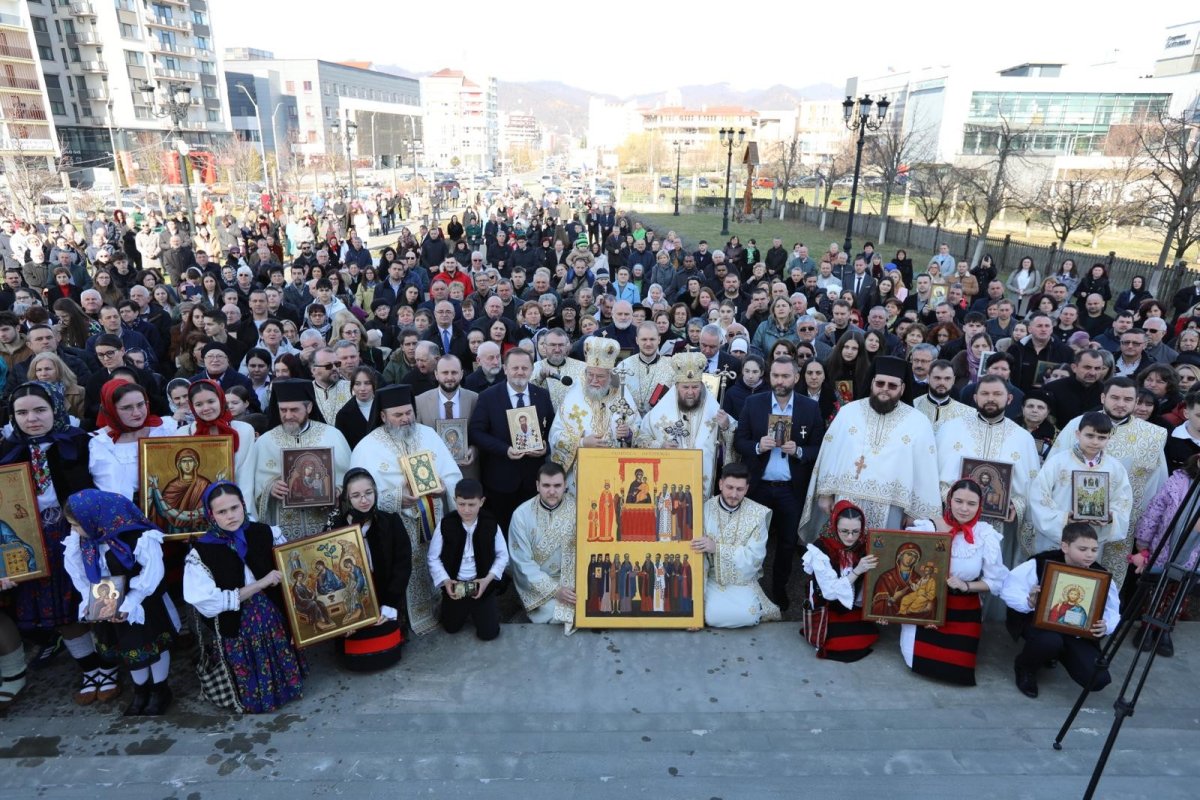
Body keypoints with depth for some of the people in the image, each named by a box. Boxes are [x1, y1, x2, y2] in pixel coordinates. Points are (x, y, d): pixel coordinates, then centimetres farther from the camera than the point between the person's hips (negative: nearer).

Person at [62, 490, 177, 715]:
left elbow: (152, 573, -26)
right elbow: (78, 571, 1)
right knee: (128, 648, 22)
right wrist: (89, 599, -9)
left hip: (144, 606, -6)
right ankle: (140, 690, 44)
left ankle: (160, 690, 35)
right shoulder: (81, 539, -12)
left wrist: (129, 605, -25)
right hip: (109, 607, 6)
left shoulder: (139, 537, -32)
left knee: (153, 645, 13)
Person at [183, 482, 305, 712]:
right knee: (252, 696, 8)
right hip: (235, 633, -3)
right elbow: (208, 603, -21)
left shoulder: (266, 534, -5)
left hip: (275, 622, 3)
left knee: (286, 684, 12)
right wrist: (259, 584, -22)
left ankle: (281, 685, 42)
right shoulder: (201, 552, -15)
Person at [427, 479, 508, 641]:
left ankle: (490, 608, 34)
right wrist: (445, 581, -18)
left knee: (489, 633, 2)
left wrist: (488, 579, -15)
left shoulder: (491, 524, -14)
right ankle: (466, 611, 48)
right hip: (454, 585, 1)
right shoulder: (445, 524, -15)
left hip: (482, 584, -1)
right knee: (451, 628, 16)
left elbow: (503, 556, -4)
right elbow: (433, 558, -6)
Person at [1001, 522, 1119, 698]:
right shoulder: (1041, 563, -22)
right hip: (1038, 620, -4)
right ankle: (1025, 669, -3)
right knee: (1050, 641, -41)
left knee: (1098, 679, -14)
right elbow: (1008, 589, -18)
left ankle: (1060, 653, 22)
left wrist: (1105, 626, -23)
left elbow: (1113, 613, 0)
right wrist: (1029, 603, -38)